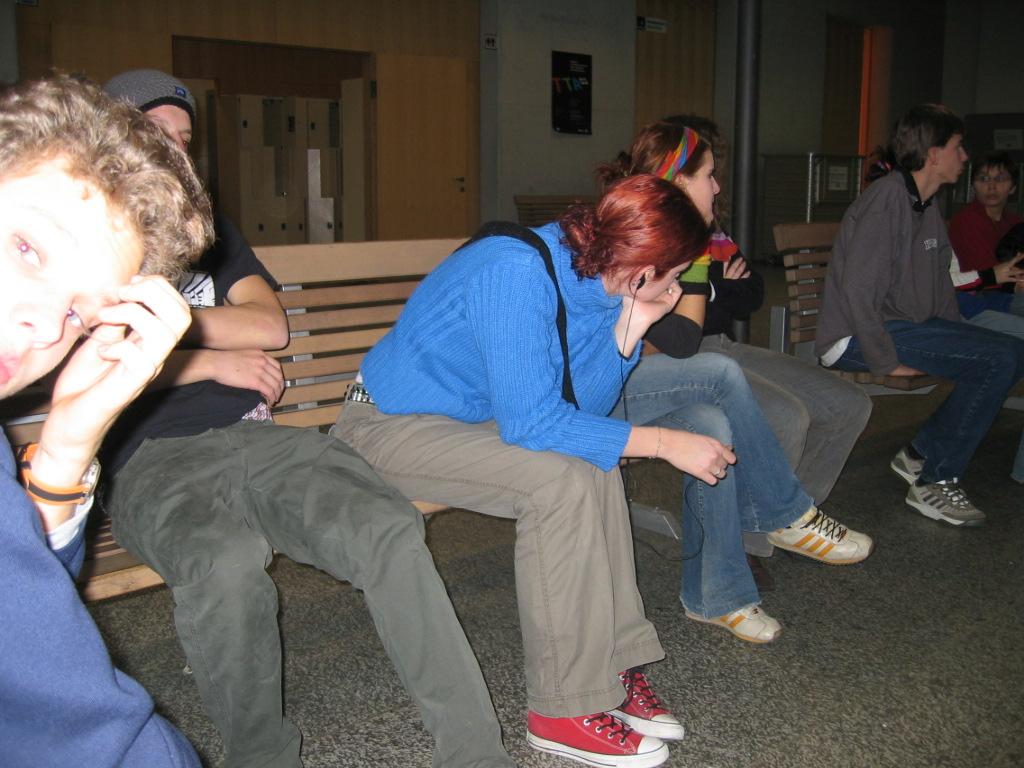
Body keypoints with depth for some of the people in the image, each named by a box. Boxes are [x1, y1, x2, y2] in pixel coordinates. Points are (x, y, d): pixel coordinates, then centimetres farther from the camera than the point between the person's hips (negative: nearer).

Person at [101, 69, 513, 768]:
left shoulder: (205, 227, 29)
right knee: (228, 561, -39)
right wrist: (214, 358, 1)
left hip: (255, 437, 4)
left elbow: (271, 326, 14)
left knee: (389, 527, -26)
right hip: (153, 459, -4)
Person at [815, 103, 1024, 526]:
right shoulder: (888, 198, -16)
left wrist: (959, 343, 11)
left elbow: (940, 283, 22)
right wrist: (886, 362, -20)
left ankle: (921, 455, 10)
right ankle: (934, 482, -8)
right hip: (855, 337, -10)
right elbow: (858, 289, -23)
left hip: (906, 325, 10)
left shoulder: (927, 206, 15)